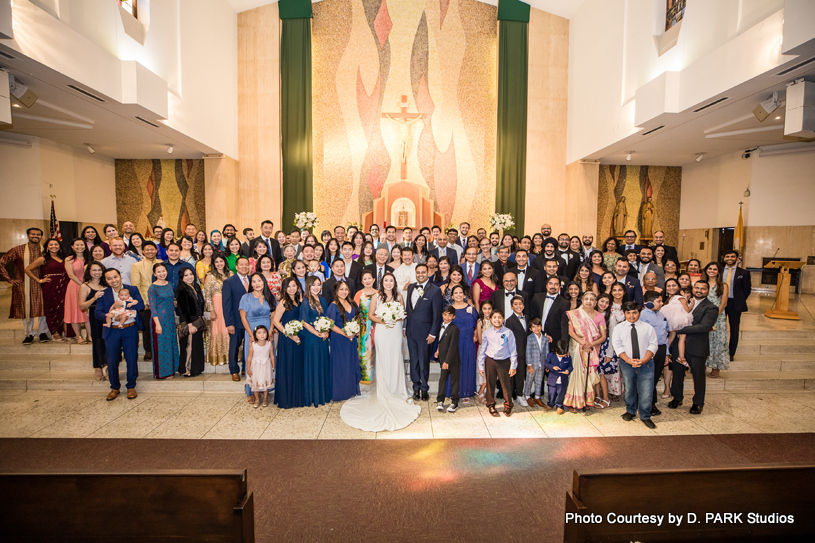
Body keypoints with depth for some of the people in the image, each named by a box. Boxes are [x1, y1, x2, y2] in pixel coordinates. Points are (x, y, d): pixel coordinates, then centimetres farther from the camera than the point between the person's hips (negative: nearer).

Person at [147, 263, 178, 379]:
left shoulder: (169, 285, 8)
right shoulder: (152, 288, -10)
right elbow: (152, 307, -12)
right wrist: (157, 324, -17)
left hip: (171, 319, 6)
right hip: (159, 319, -6)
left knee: (171, 343, 12)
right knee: (161, 345, 2)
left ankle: (170, 369, 24)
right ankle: (161, 372, 14)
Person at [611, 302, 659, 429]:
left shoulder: (648, 327, 5)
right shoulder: (619, 328, 5)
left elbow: (652, 345, -2)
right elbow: (618, 346, -2)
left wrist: (644, 360, -15)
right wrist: (628, 360, -15)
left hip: (646, 363, 0)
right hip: (627, 364, 1)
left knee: (646, 391, -2)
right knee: (630, 389, 13)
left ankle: (645, 416, 16)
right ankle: (630, 411, 33)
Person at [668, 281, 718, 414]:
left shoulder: (711, 308, -8)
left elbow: (704, 327, -19)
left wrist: (681, 329, -22)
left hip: (697, 347, -4)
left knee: (698, 376, 10)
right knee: (677, 372, 15)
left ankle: (698, 403, 29)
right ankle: (677, 397, 33)